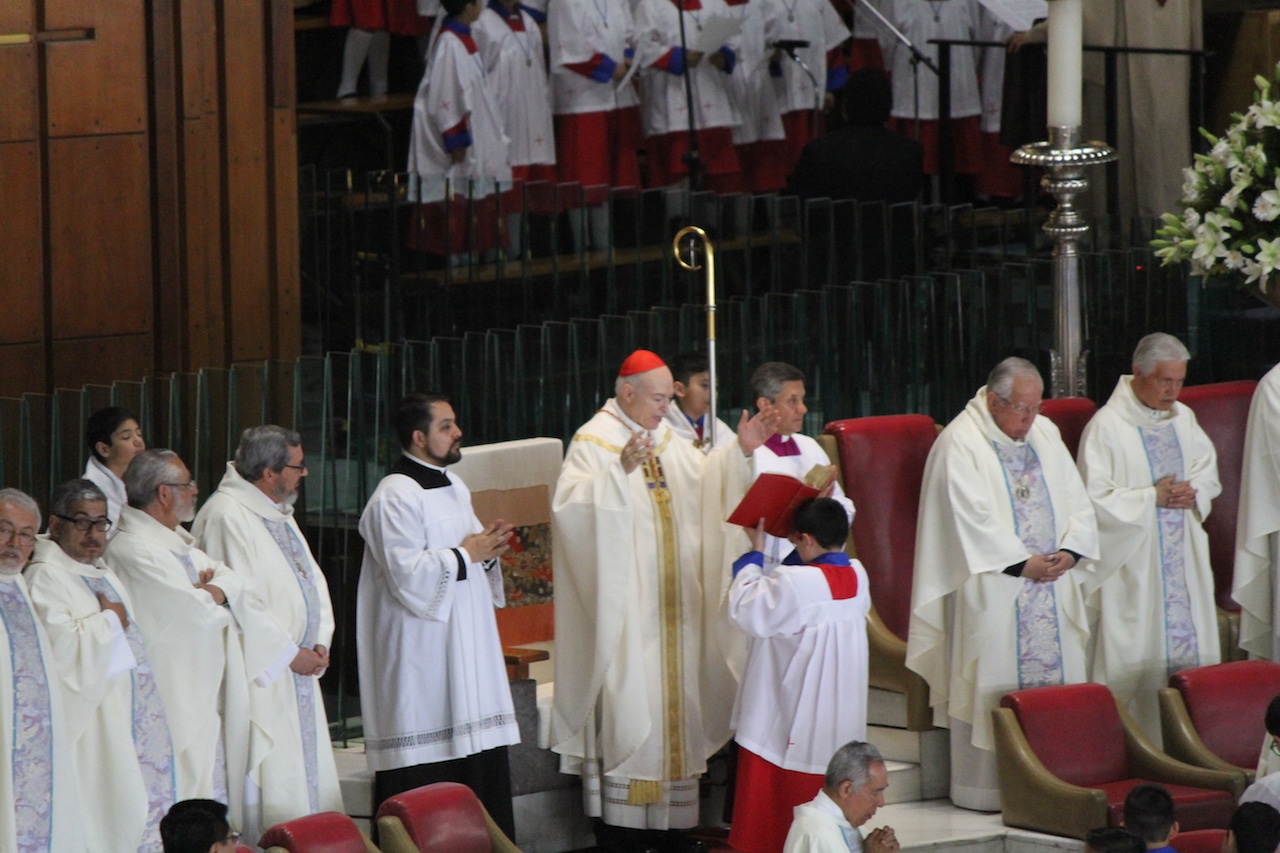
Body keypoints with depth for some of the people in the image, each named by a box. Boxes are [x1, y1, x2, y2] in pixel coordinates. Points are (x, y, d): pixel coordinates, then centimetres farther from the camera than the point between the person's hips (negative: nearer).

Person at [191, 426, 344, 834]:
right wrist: (291, 653, -15)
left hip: (298, 675, 10)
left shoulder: (280, 513, 16)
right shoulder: (227, 516, -15)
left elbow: (312, 579, 19)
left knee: (307, 778, 9)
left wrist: (320, 642, 3)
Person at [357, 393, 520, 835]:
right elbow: (408, 576, -20)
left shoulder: (454, 487, 16)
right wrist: (466, 554, -12)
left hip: (468, 646, 9)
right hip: (423, 659, -9)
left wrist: (488, 549, 5)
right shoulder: (395, 497, -13)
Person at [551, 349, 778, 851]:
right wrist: (621, 468, -37)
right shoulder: (593, 442, -10)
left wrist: (740, 451, 11)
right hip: (624, 609, -8)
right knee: (628, 705, -8)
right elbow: (571, 503, -25)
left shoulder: (667, 441, 15)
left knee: (674, 699, 9)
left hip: (671, 606, 8)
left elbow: (703, 484, 26)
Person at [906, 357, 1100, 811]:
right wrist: (1022, 563, -17)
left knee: (1057, 672, 4)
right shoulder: (959, 444, -9)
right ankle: (986, 787, 1)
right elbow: (970, 519, -15)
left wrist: (1069, 551, -6)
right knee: (993, 684, -5)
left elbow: (1077, 501, 11)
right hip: (992, 591, -6)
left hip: (1052, 586, 6)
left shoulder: (1045, 434, 12)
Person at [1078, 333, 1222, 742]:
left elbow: (1209, 473, 18)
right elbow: (1094, 499, -14)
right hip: (1133, 565, -6)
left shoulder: (1183, 419, 10)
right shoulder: (1106, 427, -11)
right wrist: (1152, 498, -18)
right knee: (1138, 658, -6)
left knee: (1191, 645, 5)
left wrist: (1194, 492, -5)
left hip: (1183, 557, 6)